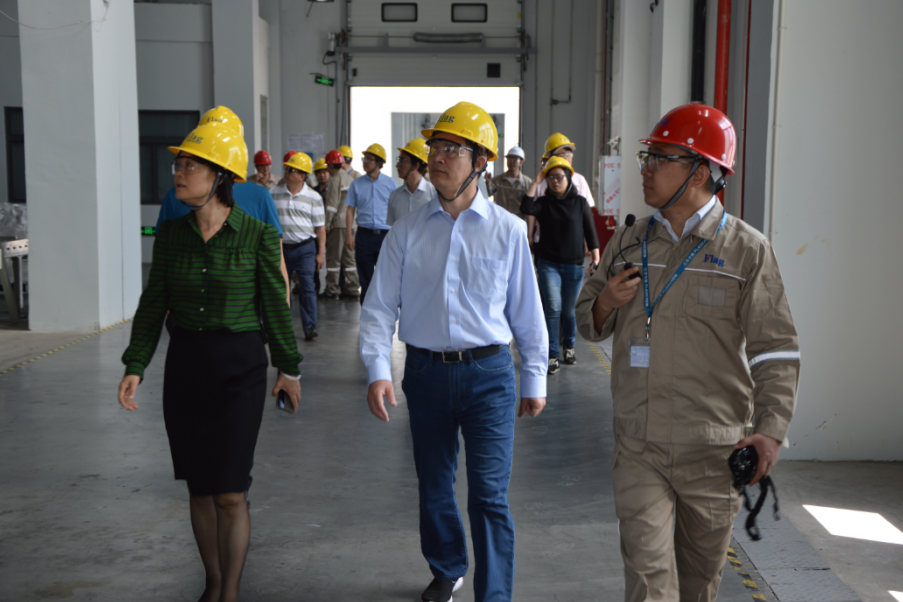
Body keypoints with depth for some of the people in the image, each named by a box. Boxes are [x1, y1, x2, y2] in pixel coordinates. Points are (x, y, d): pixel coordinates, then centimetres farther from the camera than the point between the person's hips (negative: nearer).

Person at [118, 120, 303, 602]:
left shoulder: (257, 236, -9)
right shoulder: (171, 233, 1)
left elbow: (274, 304, -1)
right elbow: (154, 303, 6)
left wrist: (288, 367, 6)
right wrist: (135, 366, 0)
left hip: (240, 367, -4)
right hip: (184, 364, 4)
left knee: (229, 493, -4)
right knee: (198, 488, 13)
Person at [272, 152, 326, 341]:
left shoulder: (313, 197, 1)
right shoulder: (275, 194, 6)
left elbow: (320, 227, 2)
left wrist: (321, 253, -3)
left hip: (305, 248, -3)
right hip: (281, 247, 3)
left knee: (307, 286, -8)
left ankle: (310, 327, -3)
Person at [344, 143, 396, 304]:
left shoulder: (390, 183, 6)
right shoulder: (357, 184, 8)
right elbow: (350, 210, 9)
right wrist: (348, 235, 1)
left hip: (385, 234, -1)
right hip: (364, 235, 1)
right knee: (365, 277, 5)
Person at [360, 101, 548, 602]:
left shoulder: (508, 231, -3)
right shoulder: (407, 231, 1)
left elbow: (526, 311, 2)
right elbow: (380, 306, 1)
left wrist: (533, 381, 5)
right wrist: (378, 371, -12)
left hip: (488, 373, -2)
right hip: (426, 372, 3)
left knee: (489, 495, -6)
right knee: (434, 486, 18)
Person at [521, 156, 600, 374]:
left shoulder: (580, 202, 5)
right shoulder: (544, 203, 3)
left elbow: (590, 232, 5)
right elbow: (526, 208, -18)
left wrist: (595, 258, 0)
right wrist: (536, 182, -12)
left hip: (574, 265, 1)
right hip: (548, 264, -1)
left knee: (569, 310, 10)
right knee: (553, 308, -11)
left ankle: (569, 346, 32)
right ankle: (553, 354, -5)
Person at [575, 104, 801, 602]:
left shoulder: (747, 249, -4)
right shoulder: (628, 242, 8)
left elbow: (775, 349, -5)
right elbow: (588, 324, 16)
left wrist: (771, 428, -16)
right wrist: (606, 303, -7)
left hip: (715, 449, -2)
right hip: (639, 448, 2)